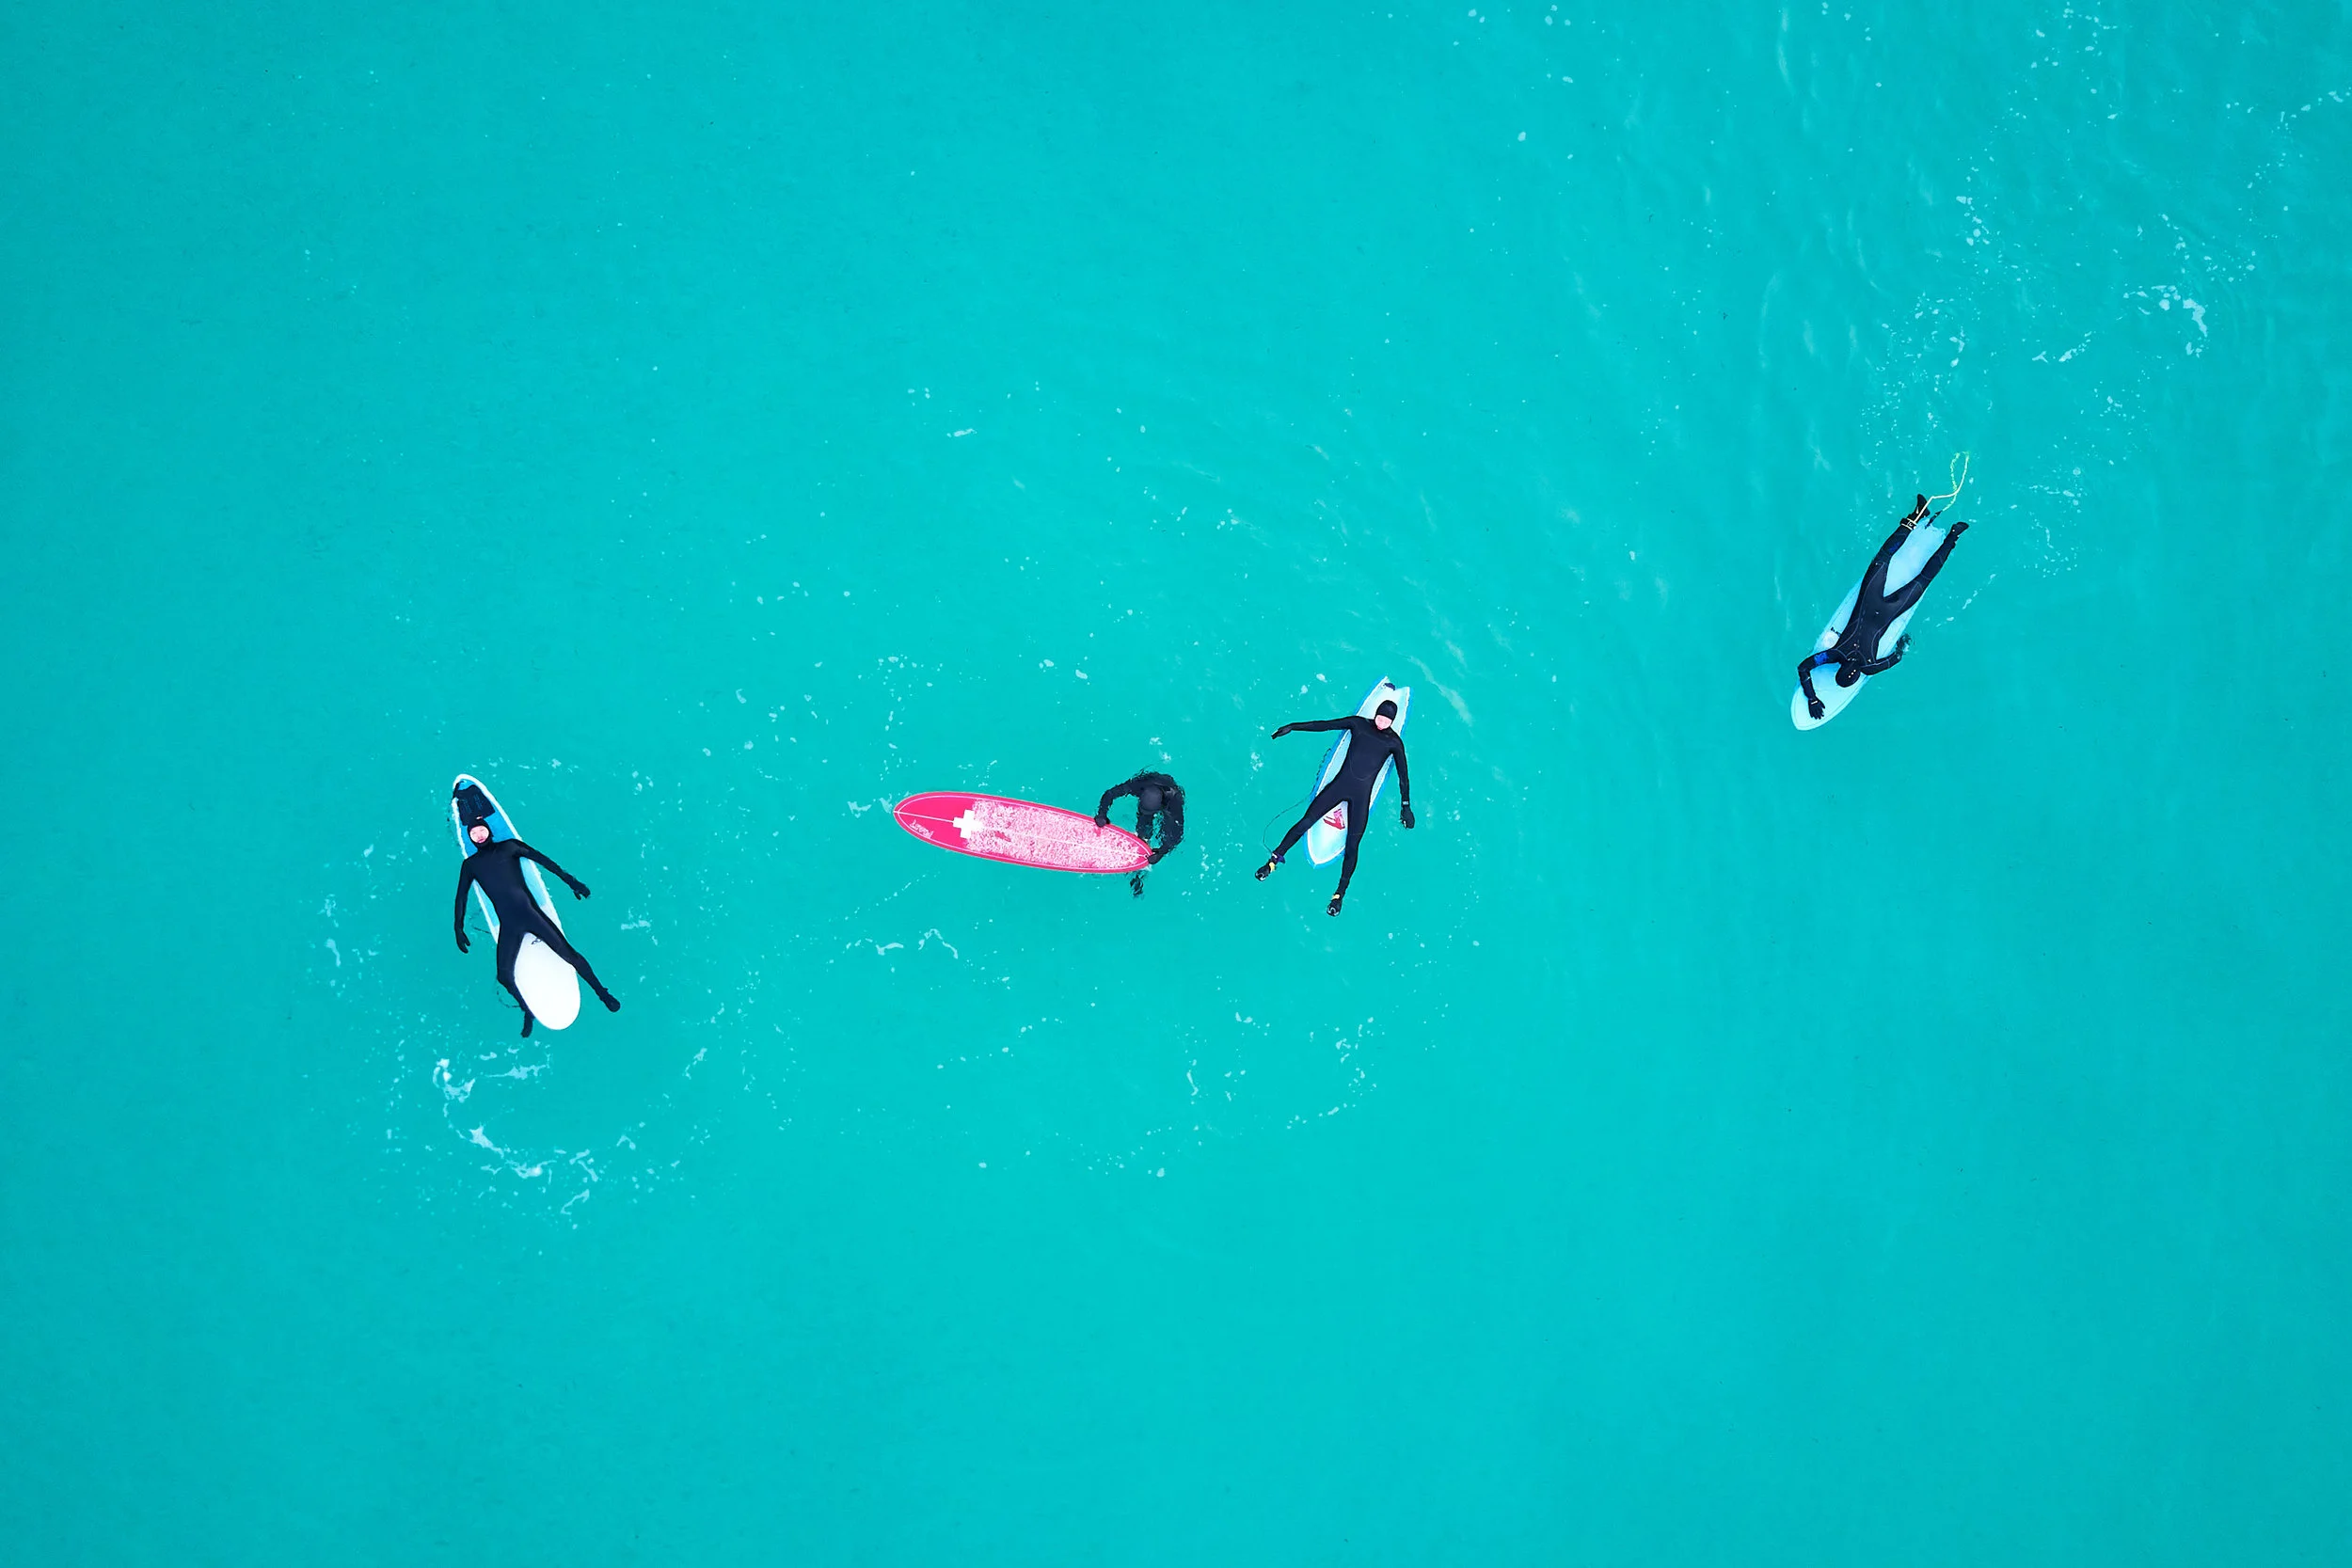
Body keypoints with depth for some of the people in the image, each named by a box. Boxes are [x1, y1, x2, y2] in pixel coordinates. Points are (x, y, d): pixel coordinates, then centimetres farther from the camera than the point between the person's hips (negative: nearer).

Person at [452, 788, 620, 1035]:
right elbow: (461, 896, 15)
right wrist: (459, 926, 6)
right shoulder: (470, 865, 15)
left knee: (568, 953, -10)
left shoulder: (508, 847, 10)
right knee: (504, 975, -10)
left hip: (531, 913, -2)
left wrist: (569, 880, 3)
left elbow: (543, 860, 8)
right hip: (508, 926, 2)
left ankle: (602, 993, 2)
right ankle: (527, 1011, 13)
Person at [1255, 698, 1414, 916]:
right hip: (1340, 784, 1)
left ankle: (1340, 894, 5)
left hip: (1361, 796, -1)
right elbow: (1325, 724, 5)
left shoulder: (1394, 742, 2)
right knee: (1305, 822, -5)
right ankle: (1274, 860, 7)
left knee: (1352, 846, -5)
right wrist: (1293, 727, 4)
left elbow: (1403, 775, 5)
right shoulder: (1358, 723, 4)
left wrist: (1405, 805, 2)